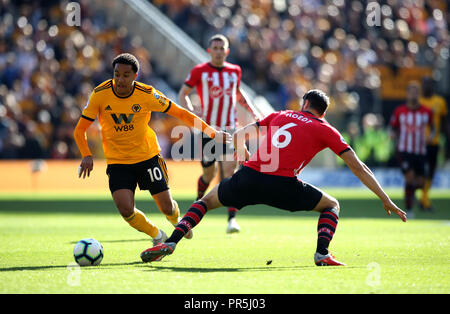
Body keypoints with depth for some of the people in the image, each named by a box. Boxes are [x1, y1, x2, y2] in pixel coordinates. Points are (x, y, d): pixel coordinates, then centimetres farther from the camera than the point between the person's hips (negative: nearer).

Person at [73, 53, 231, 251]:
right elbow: (80, 131, -6)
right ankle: (157, 236, 10)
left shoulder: (147, 94, -15)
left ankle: (177, 221, 40)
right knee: (125, 209, -19)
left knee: (166, 207, 0)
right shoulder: (100, 94, -14)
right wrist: (87, 156, -23)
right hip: (117, 161, 0)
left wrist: (211, 132, -6)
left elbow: (180, 113, -4)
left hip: (147, 156, 0)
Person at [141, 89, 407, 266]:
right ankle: (322, 253, -2)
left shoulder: (280, 115, 25)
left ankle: (170, 242, 7)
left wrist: (243, 152, 46)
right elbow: (359, 168, 12)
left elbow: (240, 134, 25)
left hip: (249, 177, 2)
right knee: (332, 205, 22)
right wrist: (386, 200, 16)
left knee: (207, 200, 26)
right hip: (282, 185, -2)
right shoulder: (326, 131, 15)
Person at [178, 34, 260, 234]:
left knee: (229, 169, -16)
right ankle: (199, 201, 40)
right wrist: (191, 110, -17)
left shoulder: (235, 71, 9)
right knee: (209, 174, 6)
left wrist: (252, 111, 15)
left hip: (229, 128, 1)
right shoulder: (199, 71, -1)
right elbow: (183, 94, 2)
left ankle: (232, 218, -20)